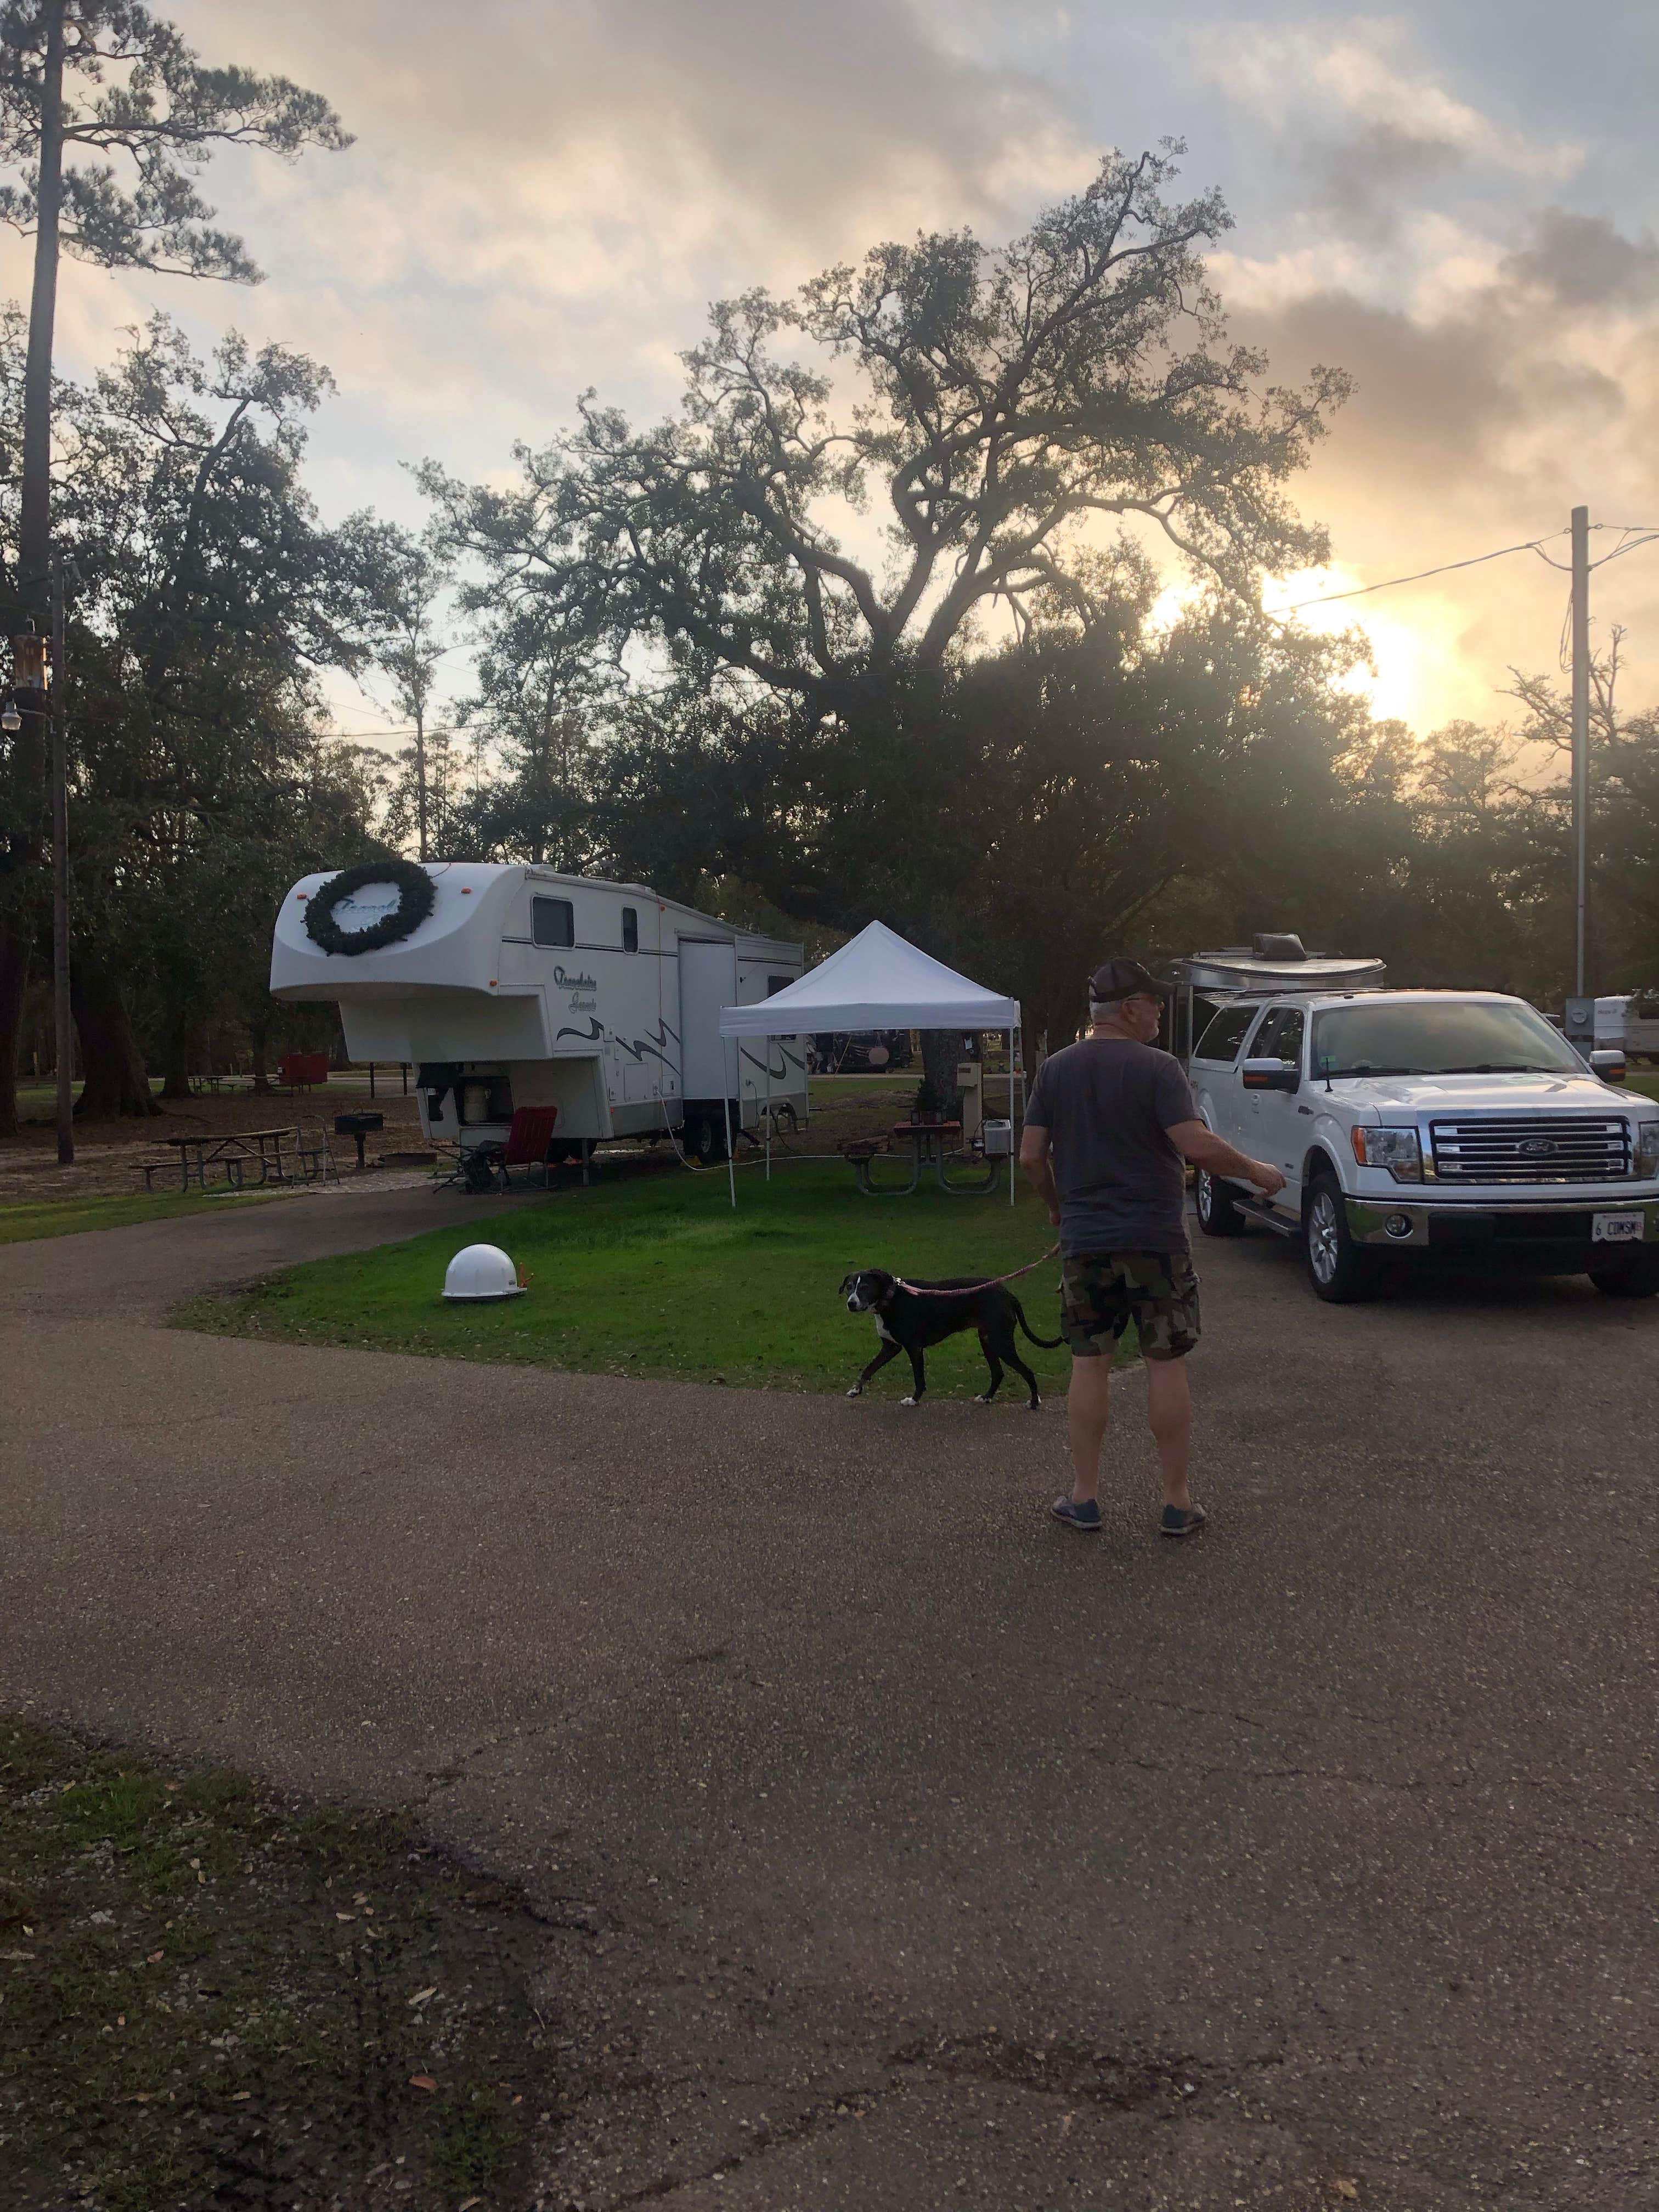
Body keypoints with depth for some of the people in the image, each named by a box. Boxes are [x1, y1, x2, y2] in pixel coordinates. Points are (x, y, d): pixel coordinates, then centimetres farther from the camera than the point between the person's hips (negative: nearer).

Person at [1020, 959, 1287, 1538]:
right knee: (1166, 1365, 6)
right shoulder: (1157, 1066, -11)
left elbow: (1031, 1155, 2)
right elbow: (1197, 1146, -19)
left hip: (1084, 1241, 3)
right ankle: (1177, 1502, 13)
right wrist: (1255, 1171, -4)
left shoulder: (1055, 1069, 2)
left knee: (1089, 1365, 10)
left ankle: (1084, 1497, 15)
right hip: (1155, 1241, -3)